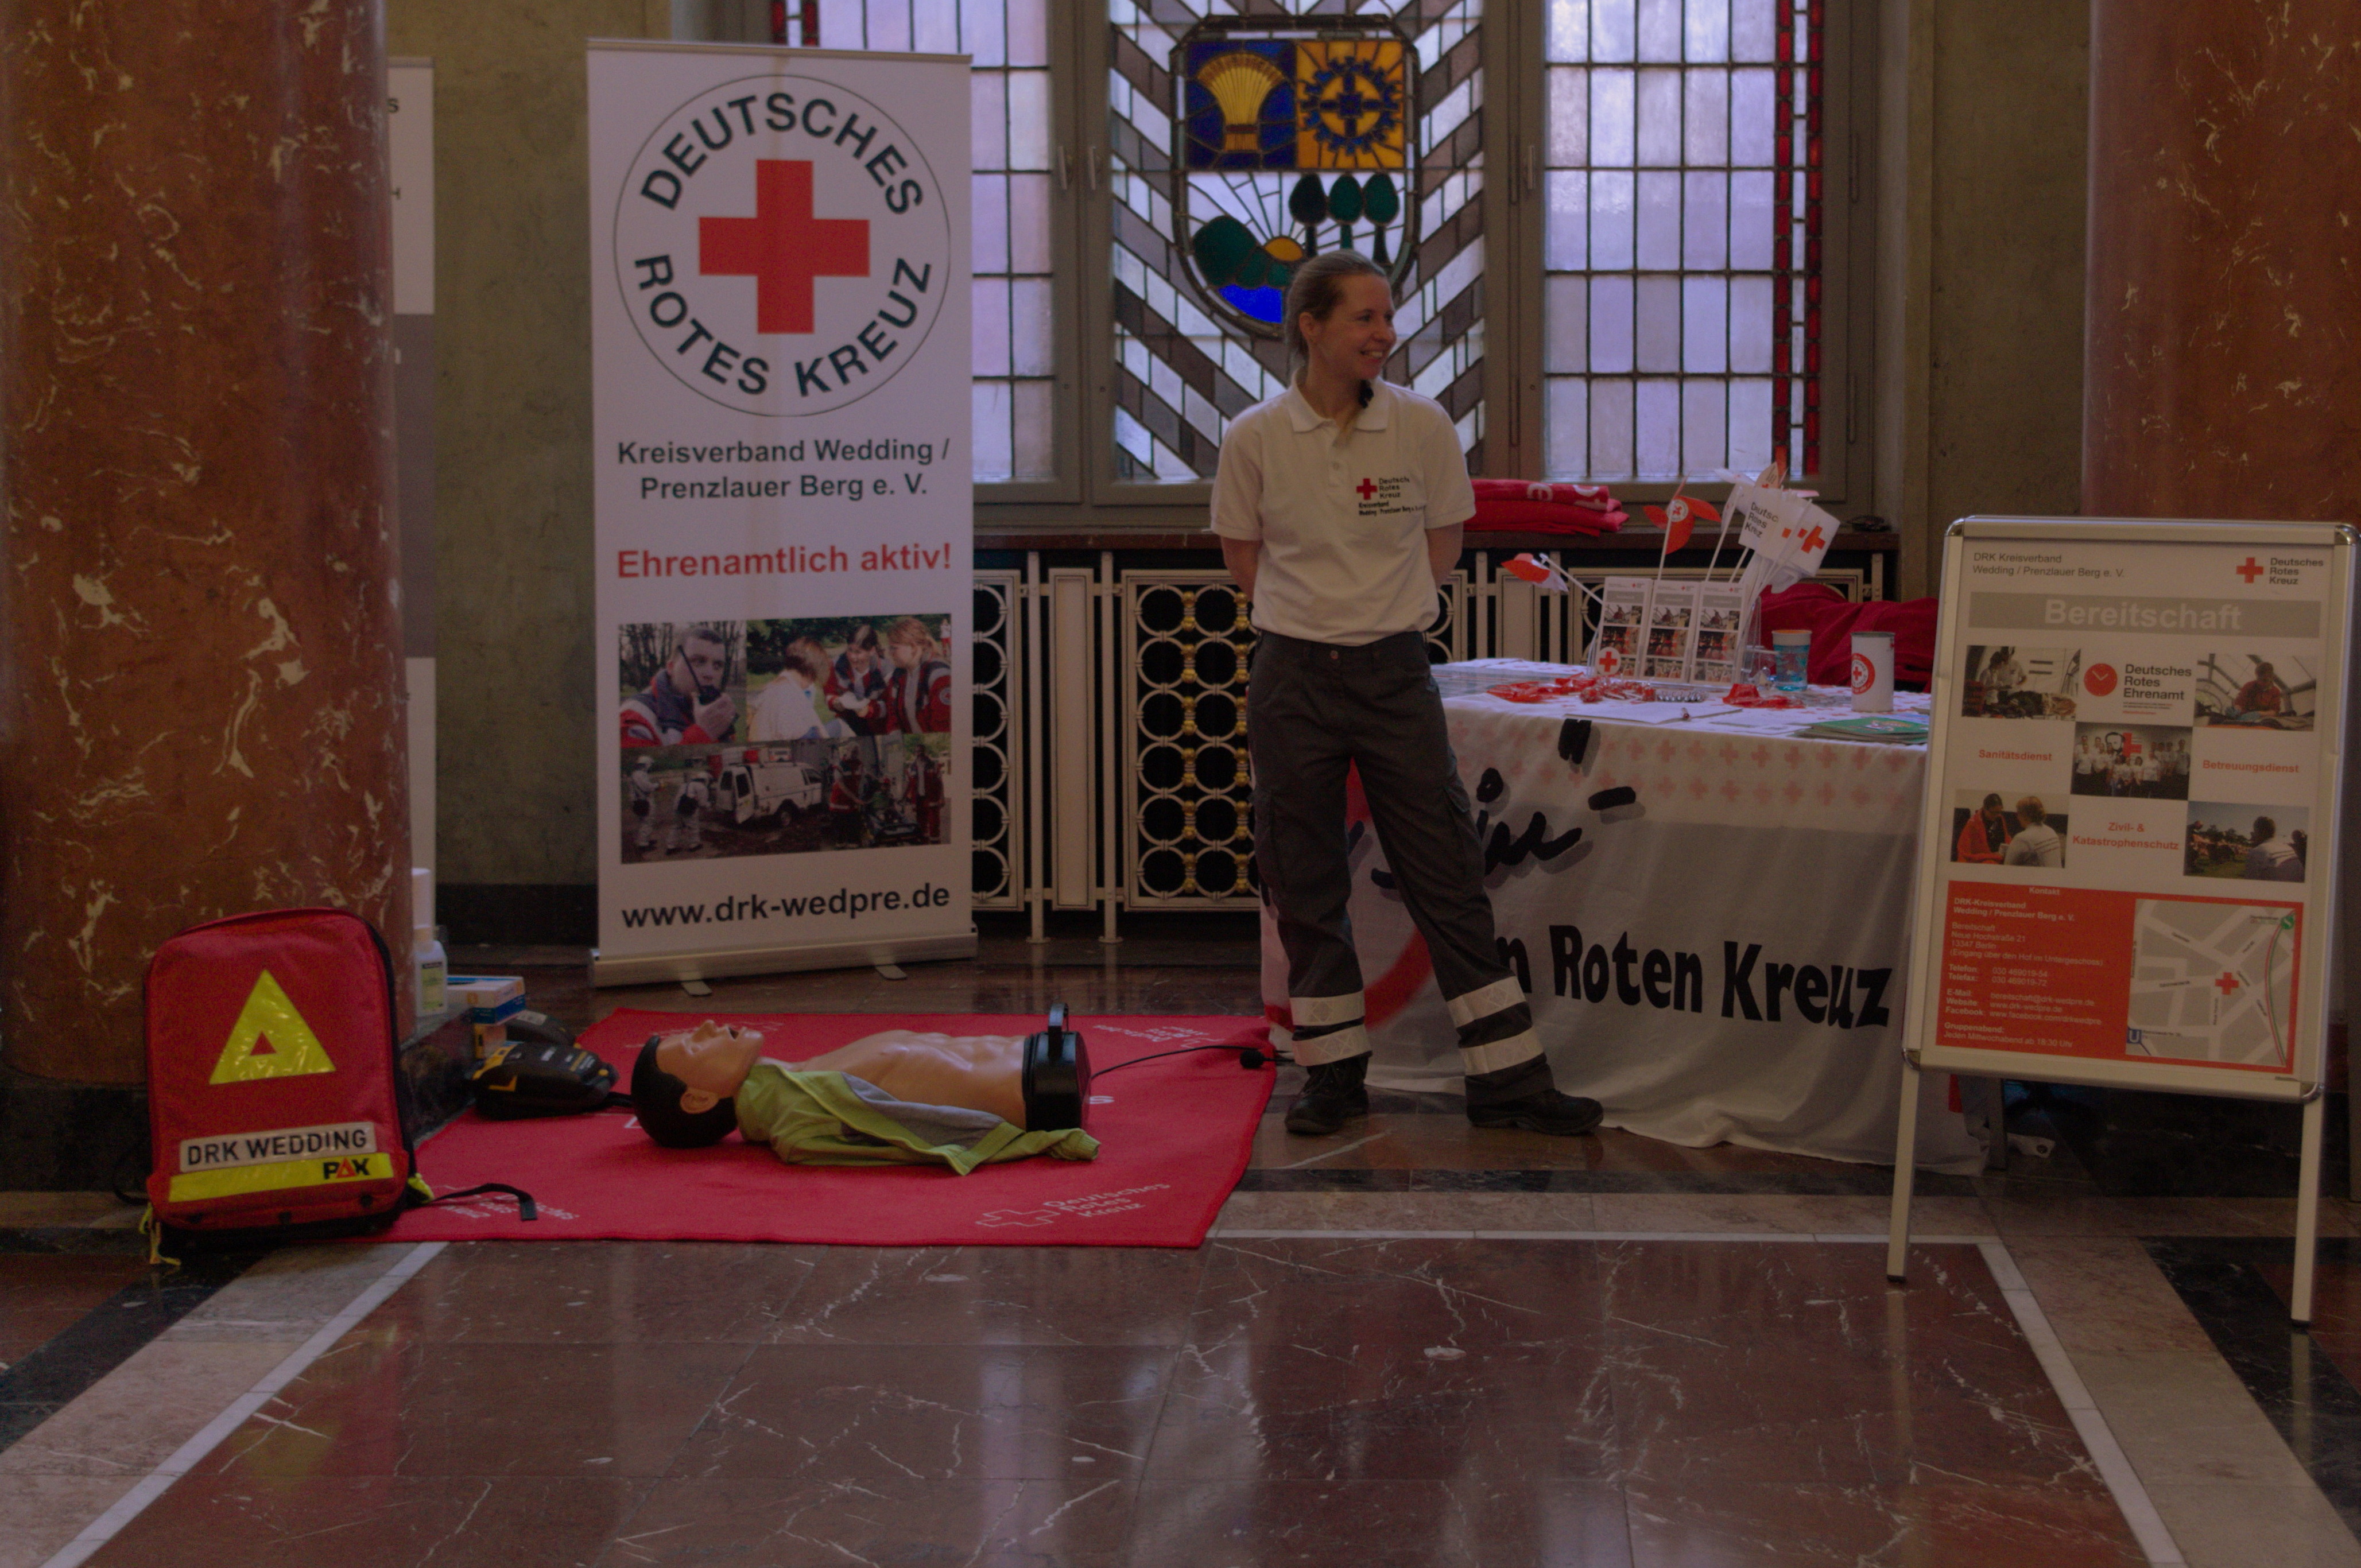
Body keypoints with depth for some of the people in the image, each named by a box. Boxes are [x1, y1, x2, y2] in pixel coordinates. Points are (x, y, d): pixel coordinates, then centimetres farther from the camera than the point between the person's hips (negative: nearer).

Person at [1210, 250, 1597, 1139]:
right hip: (1295, 677, 0)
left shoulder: (1423, 426, -3)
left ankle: (1508, 1078, 5)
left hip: (1394, 672, 0)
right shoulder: (1255, 439, -5)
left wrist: (1381, 609, 11)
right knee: (1304, 882, 6)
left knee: (1446, 873, 1)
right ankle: (1334, 1073, 18)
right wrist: (1314, 610, 8)